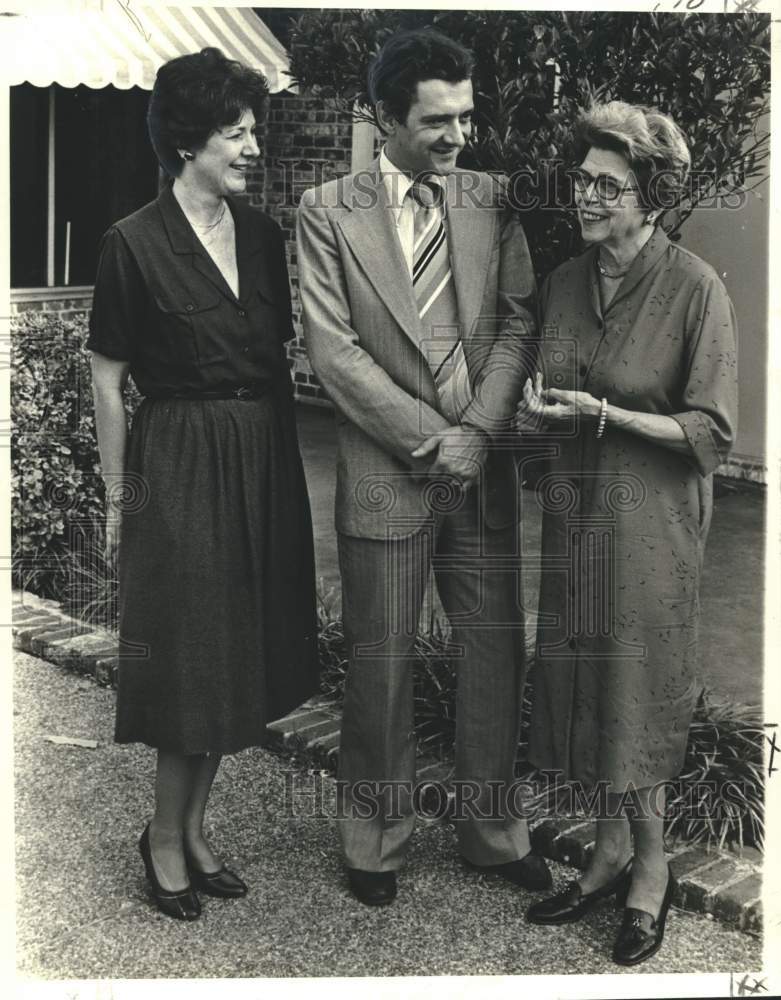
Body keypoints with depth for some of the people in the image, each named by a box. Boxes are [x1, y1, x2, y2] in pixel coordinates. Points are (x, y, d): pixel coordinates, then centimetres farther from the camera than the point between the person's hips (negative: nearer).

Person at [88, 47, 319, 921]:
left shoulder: (261, 234, 7)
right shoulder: (134, 244, -9)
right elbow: (107, 380, -6)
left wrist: (285, 462, 10)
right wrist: (118, 497, -5)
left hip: (263, 463, 6)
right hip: (182, 462, -6)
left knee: (240, 656, 12)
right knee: (192, 658, 1)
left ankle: (192, 829, 29)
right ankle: (165, 839, 22)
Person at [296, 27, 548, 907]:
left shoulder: (491, 202, 6)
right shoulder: (327, 211, -2)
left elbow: (518, 323, 3)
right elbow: (331, 348, -8)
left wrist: (478, 431, -10)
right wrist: (431, 438, -12)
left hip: (484, 470, 3)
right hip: (385, 473, -3)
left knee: (496, 654, 9)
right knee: (380, 665, 6)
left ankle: (490, 828, 27)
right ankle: (376, 835, 25)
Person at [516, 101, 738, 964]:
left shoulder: (695, 289, -12)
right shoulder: (565, 281, 6)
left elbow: (710, 432, -13)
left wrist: (603, 414, -20)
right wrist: (540, 411, -5)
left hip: (649, 518, -5)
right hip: (573, 506, 6)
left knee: (635, 689, 3)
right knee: (584, 682, 10)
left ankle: (650, 868, 23)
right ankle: (611, 852, 27)